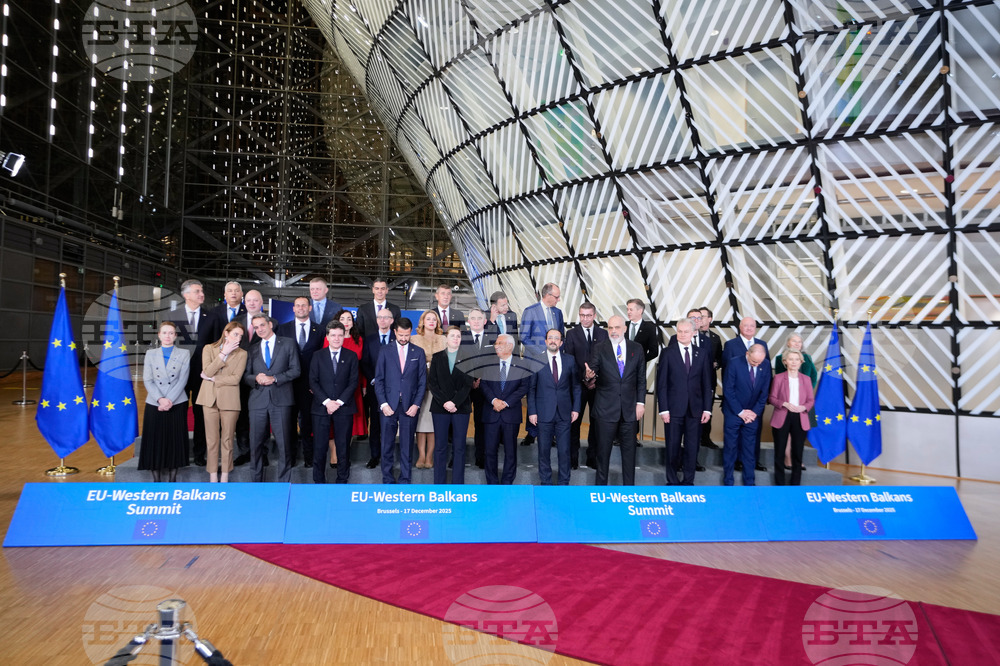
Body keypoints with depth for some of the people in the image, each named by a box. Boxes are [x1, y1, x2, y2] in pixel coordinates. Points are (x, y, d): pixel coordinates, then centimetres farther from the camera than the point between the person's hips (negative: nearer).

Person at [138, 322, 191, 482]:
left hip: (177, 405, -1)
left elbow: (183, 380, -2)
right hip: (154, 405, 1)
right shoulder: (151, 354, 11)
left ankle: (171, 480, 9)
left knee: (174, 443, 1)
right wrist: (160, 399, -13)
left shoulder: (184, 354, 7)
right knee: (155, 443, 1)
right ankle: (157, 481, 10)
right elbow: (147, 380, 2)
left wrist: (169, 400, -14)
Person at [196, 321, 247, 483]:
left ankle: (225, 476, 13)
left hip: (229, 400, -1)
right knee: (212, 439, 4)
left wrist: (213, 378, -8)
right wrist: (223, 353, -10)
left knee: (227, 439, 4)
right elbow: (207, 371, -9)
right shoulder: (209, 348, 6)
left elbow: (236, 378, -7)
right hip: (210, 398, 1)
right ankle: (213, 476, 12)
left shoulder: (242, 354, 3)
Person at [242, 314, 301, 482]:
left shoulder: (288, 344, 8)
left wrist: (275, 378, -10)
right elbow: (245, 375, 14)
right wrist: (255, 378, -8)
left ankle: (284, 481, 5)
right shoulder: (253, 349, 18)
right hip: (258, 400, 3)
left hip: (280, 400, -3)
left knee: (283, 443, -3)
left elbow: (296, 370, 1)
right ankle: (257, 480, 16)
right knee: (256, 443, 5)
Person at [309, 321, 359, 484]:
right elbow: (313, 381, 1)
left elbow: (353, 382, 1)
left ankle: (342, 480, 14)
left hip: (344, 408, 0)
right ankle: (318, 481, 12)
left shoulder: (351, 356, 6)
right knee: (319, 446, 1)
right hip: (321, 408, 0)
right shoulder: (318, 356, 7)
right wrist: (326, 402, -11)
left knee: (343, 445, 3)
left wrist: (339, 402, -10)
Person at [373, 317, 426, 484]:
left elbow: (422, 381, 6)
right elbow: (378, 380, 4)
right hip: (389, 406, 0)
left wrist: (416, 404, -3)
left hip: (409, 407, 0)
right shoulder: (385, 352, 6)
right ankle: (387, 480, 15)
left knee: (407, 447, 5)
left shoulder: (418, 353, 7)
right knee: (387, 446, 4)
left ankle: (405, 481, 14)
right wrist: (383, 404, -6)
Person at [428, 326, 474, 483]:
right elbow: (432, 382, 3)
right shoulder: (437, 357, 9)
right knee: (440, 447, 2)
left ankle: (458, 483, 7)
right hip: (440, 408, 1)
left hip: (461, 408, -1)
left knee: (459, 447, 1)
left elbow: (468, 384, -1)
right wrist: (444, 402, -9)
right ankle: (439, 483, 9)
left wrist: (454, 402, -12)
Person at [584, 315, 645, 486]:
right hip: (605, 408, -2)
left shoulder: (637, 348, 5)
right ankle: (601, 484, 20)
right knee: (603, 449, 7)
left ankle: (629, 486, 21)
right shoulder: (599, 349, -1)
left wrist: (641, 402, 1)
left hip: (629, 408, 2)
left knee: (629, 449, 9)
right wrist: (588, 375, -33)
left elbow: (641, 378, 6)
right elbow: (591, 370, -10)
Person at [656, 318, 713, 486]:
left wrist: (707, 408, 1)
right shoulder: (667, 352, 0)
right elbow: (661, 383, -2)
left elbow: (707, 383, 7)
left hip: (695, 408, 2)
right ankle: (672, 482, 19)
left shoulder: (702, 353, 7)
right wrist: (663, 409, -8)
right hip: (674, 408, -2)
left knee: (692, 447, 6)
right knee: (672, 447, 5)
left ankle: (688, 481, 19)